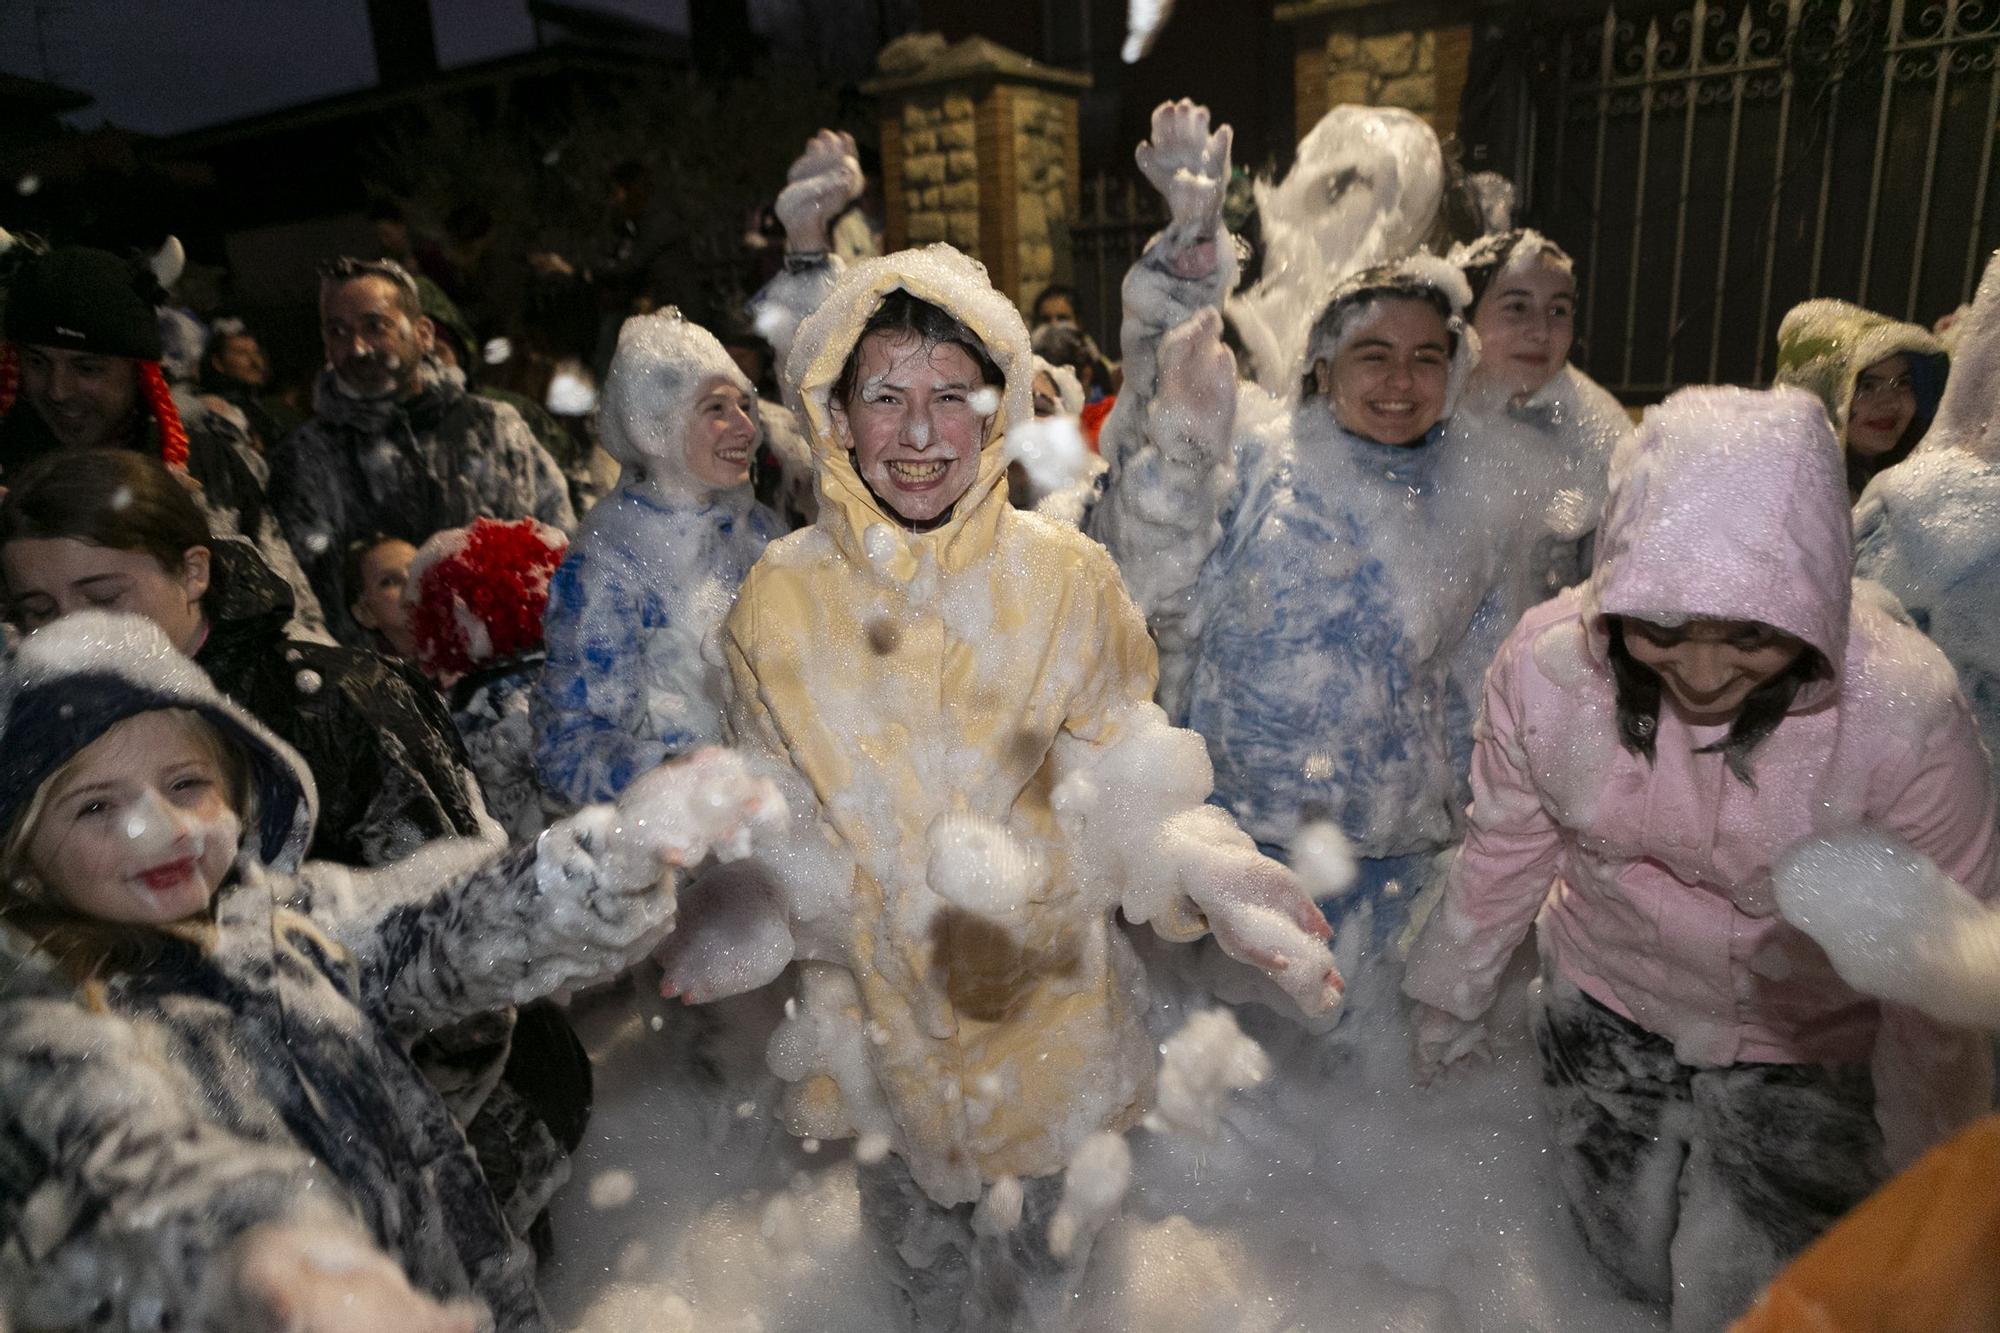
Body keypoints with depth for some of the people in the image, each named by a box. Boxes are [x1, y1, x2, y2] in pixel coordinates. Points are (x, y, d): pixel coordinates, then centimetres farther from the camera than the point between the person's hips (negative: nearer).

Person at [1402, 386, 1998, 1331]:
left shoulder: (1905, 720, -29)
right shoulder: (1545, 663, -24)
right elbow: (1504, 849, -6)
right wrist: (1452, 994, 7)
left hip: (1807, 1051, -2)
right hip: (1606, 1005, 2)